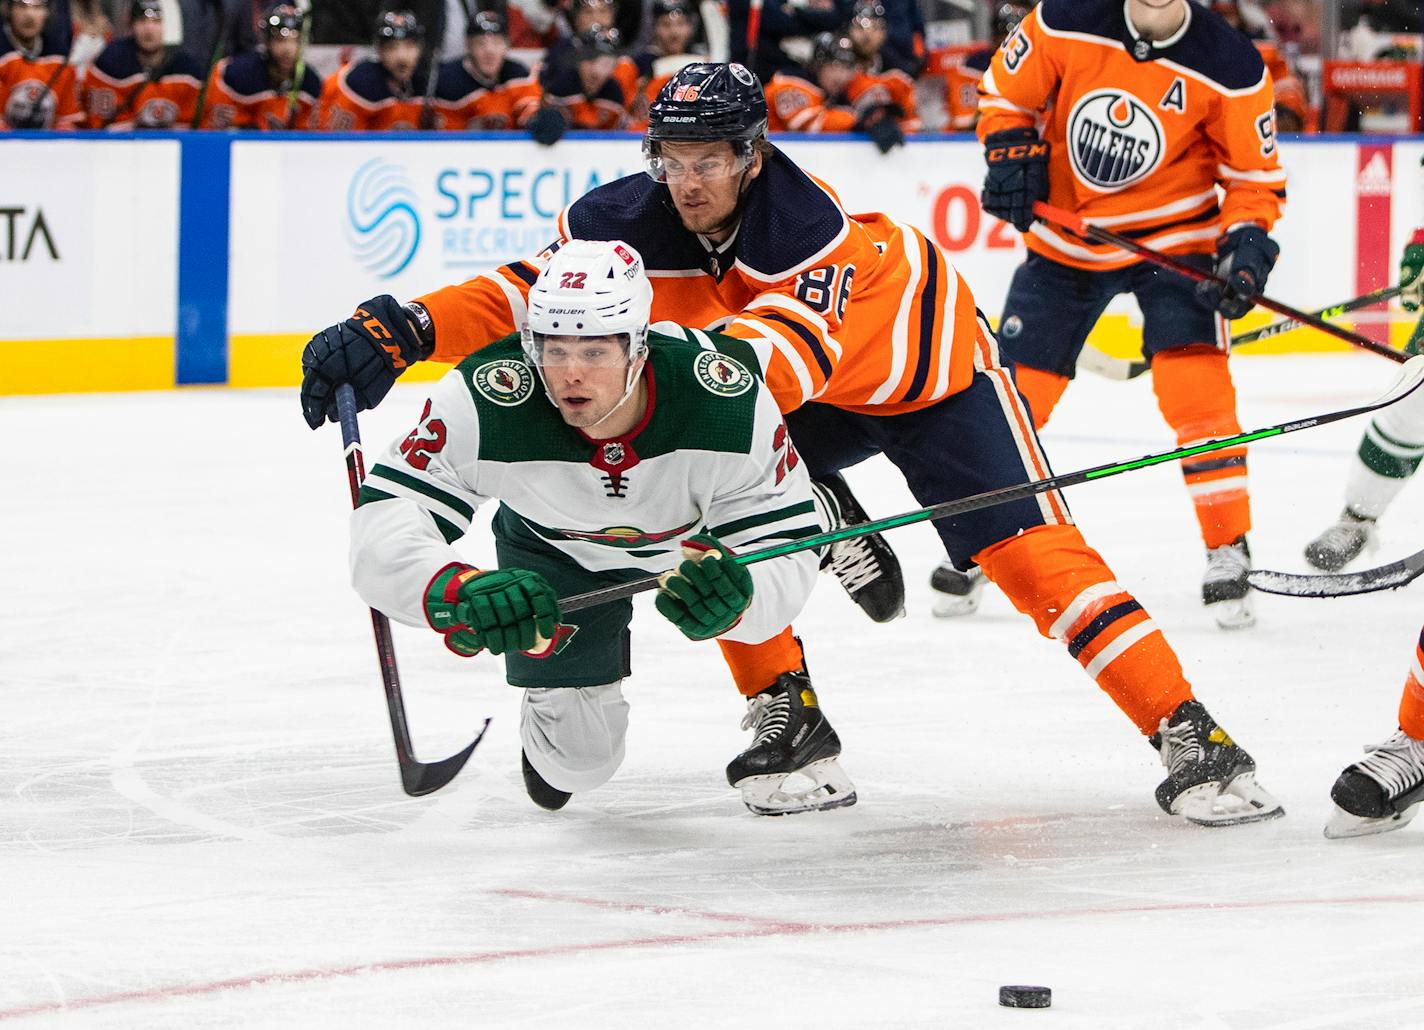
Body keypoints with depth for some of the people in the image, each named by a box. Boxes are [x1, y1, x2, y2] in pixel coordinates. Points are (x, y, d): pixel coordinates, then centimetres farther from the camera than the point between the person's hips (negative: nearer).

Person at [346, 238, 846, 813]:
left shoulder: (729, 400, -40)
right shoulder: (485, 402, -41)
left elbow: (786, 547, -33)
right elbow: (383, 525, -43)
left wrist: (734, 599, -56)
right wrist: (459, 592, -64)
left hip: (691, 530, 2)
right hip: (553, 546, -2)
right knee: (577, 759, -5)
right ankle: (551, 718, 32)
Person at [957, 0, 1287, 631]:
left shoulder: (1230, 68, -18)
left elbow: (1255, 177, -7)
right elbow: (1005, 93, 1)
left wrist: (1246, 244, -23)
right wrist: (1012, 159, -14)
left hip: (1175, 236, -2)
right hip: (1064, 234, 2)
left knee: (1194, 388, -18)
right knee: (1016, 388, 5)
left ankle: (1228, 551, -7)